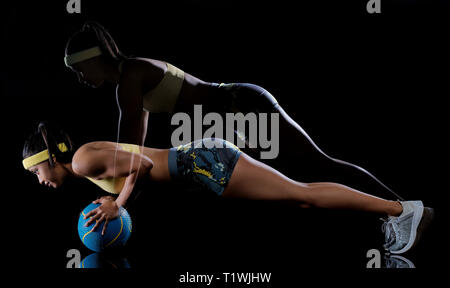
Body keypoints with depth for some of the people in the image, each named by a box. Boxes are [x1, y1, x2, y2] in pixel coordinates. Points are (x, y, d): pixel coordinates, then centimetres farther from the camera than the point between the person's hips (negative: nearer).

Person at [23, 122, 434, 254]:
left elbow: (141, 162, -18)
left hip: (204, 161, -9)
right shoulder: (94, 161, 20)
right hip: (200, 161, 9)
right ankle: (395, 211, 9)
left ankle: (403, 209, -14)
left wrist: (118, 204, -11)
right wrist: (113, 199, 18)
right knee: (299, 196, 7)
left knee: (301, 193, -12)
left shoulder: (84, 160, -8)